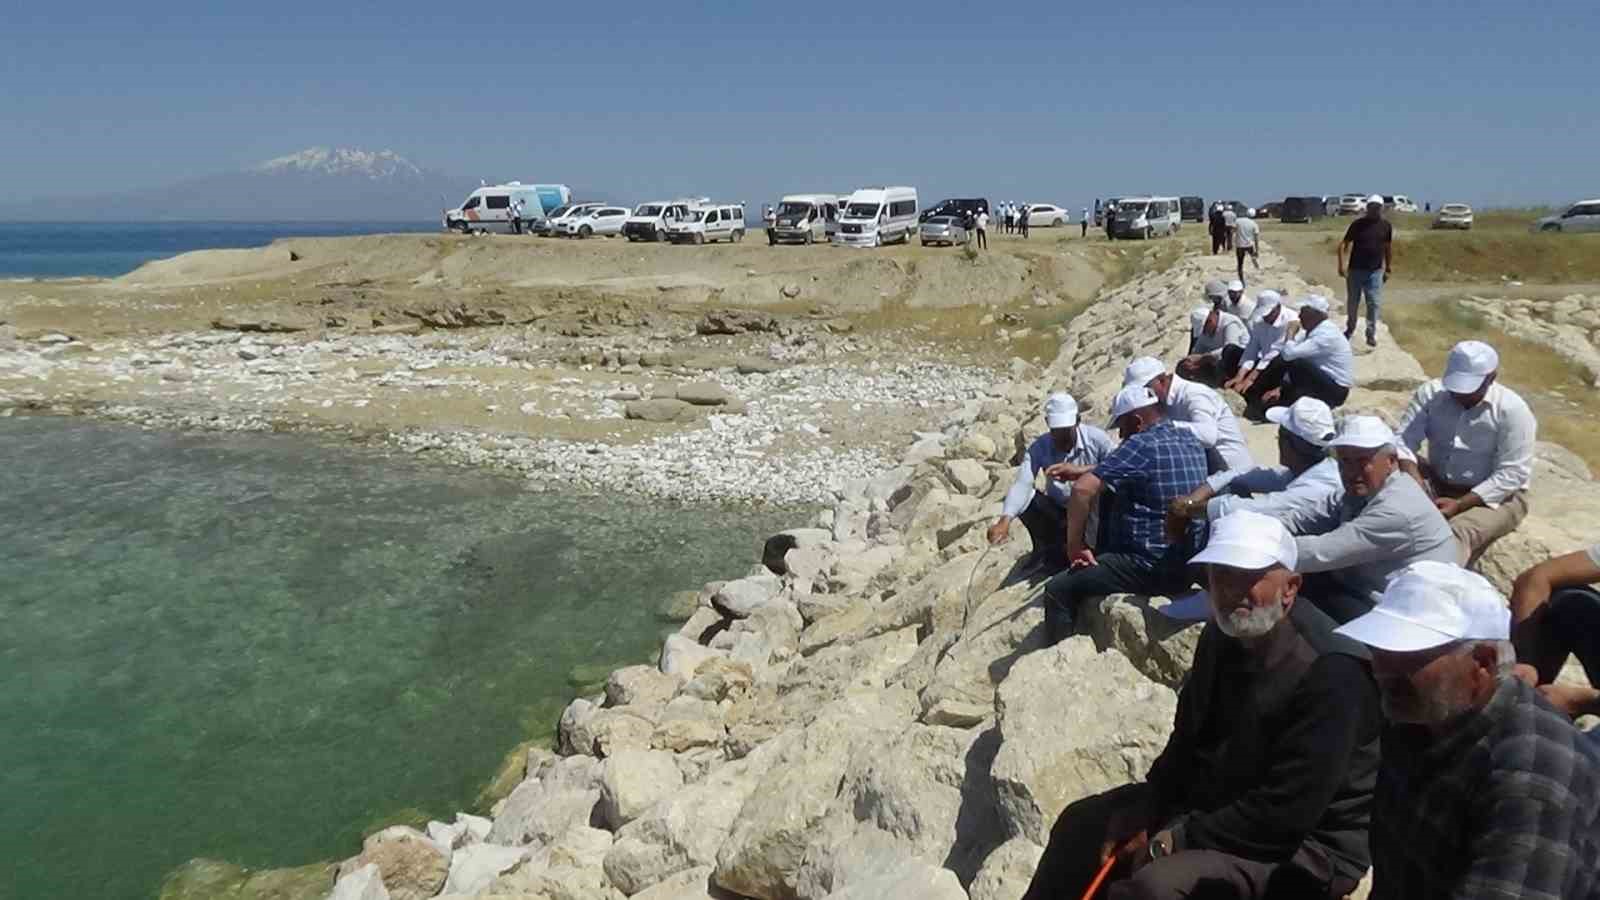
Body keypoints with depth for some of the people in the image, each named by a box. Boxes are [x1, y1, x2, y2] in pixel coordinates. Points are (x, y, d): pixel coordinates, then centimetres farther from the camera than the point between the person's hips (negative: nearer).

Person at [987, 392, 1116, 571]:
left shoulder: (1095, 438, -17)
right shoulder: (1039, 447, -15)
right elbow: (1022, 484, -28)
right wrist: (1005, 520, -44)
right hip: (1059, 512, 1)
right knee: (1026, 499, -23)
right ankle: (1049, 548, 3)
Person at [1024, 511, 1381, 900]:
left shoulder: (1331, 672, -28)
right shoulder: (1221, 636, 0)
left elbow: (1284, 815, -29)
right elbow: (1186, 742, 11)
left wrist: (1174, 841, -21)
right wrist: (1140, 811, -2)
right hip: (1215, 802, 9)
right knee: (1082, 822, 11)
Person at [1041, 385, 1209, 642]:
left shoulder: (1141, 445, -17)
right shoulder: (1191, 441, 9)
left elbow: (1083, 489, -26)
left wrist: (1075, 545, -16)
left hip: (1152, 568, -10)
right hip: (1188, 564, 10)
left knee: (1058, 590, -8)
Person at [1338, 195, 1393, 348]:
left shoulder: (1386, 226, 2)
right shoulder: (1358, 224, -5)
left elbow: (1388, 248, 12)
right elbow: (1344, 245, -7)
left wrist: (1389, 268, 12)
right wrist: (1342, 265, -18)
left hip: (1375, 271, 1)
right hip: (1355, 270, -1)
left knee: (1374, 304, -4)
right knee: (1352, 303, 10)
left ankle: (1371, 334, 3)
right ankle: (1350, 329, 31)